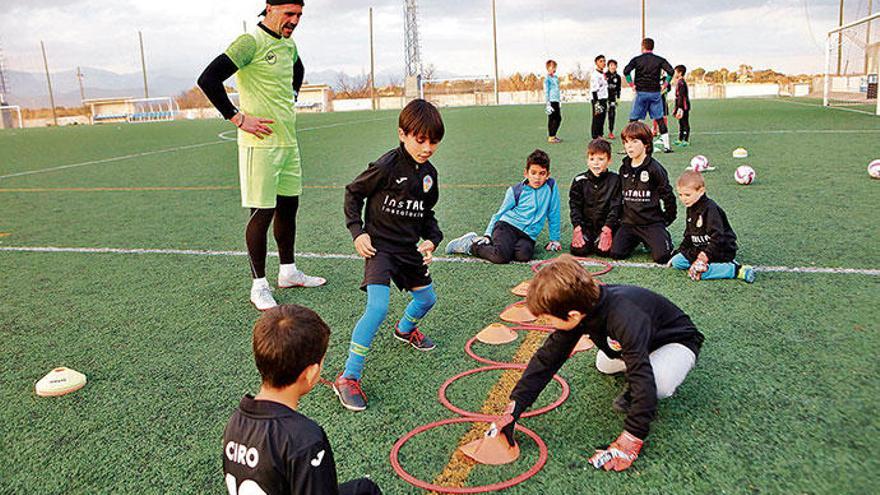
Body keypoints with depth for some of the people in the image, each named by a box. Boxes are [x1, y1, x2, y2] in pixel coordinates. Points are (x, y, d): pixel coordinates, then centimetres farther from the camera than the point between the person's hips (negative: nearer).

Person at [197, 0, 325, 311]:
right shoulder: (250, 43, -12)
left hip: (288, 141, 8)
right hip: (260, 143, -8)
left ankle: (288, 272, 29)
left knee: (288, 206, 14)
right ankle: (259, 285, 9)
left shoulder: (289, 45, 13)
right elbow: (208, 79, -18)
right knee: (262, 213, -4)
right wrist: (238, 118, -17)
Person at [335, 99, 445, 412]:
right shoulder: (387, 166, -18)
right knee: (377, 308, -22)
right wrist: (357, 232, -13)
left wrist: (431, 240, 0)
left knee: (427, 299, 21)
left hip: (410, 249, 8)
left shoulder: (429, 173, 4)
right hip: (380, 247, -7)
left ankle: (405, 329, 56)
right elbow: (353, 193, -6)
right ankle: (348, 378, -12)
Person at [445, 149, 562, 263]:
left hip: (528, 235, 2)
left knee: (524, 255, -34)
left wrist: (554, 239, 15)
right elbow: (499, 214, 9)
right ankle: (472, 245, -4)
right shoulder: (515, 191, 4)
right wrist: (487, 235, 1)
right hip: (507, 225, -2)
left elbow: (553, 215, 14)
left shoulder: (551, 186, 7)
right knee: (501, 256, -31)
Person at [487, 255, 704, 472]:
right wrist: (514, 408, -20)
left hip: (677, 340, -7)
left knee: (658, 383, -33)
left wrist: (631, 439, -46)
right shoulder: (580, 309, -21)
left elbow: (643, 379, -46)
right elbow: (547, 357, -17)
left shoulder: (624, 319, -44)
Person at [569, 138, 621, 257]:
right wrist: (577, 227, -10)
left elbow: (615, 206, -6)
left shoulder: (614, 180, -2)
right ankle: (589, 241, 15)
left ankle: (603, 238, 12)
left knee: (603, 250, -24)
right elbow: (574, 205, 1)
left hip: (606, 225, -1)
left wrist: (607, 228, -15)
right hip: (585, 225, 1)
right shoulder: (579, 180, 1)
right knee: (578, 249, -19)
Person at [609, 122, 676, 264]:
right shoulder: (624, 169, 9)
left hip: (652, 222, -4)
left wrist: (667, 218, 3)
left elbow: (668, 195, -2)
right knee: (616, 253, -12)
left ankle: (664, 238, 15)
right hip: (629, 222, 5)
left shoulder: (654, 168, -9)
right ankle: (638, 240, 17)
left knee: (662, 256, -19)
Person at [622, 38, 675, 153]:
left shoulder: (637, 59, 0)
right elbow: (670, 71, -7)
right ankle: (666, 146, 7)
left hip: (641, 93, -2)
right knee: (660, 119, 7)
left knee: (633, 119, 3)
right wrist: (665, 84, 1)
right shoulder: (659, 60, 4)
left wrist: (631, 84, -5)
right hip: (655, 93, 2)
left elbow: (626, 71, -13)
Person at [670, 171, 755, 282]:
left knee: (700, 272, -29)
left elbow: (718, 238, -26)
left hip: (722, 251, -9)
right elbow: (688, 236, 20)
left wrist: (706, 255, -31)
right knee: (676, 262, -2)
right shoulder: (691, 209, 10)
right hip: (701, 249, 9)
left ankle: (737, 270, -19)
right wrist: (678, 253, 13)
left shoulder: (710, 209, -19)